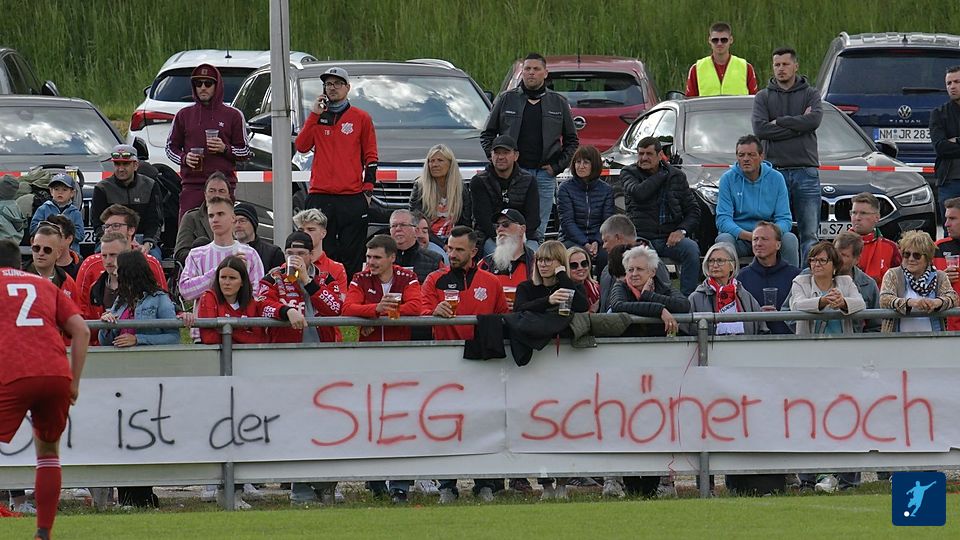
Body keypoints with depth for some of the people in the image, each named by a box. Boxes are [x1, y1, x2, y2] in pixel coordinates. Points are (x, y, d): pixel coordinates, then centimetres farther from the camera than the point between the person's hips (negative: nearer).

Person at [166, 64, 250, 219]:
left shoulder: (233, 116, 8)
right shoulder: (184, 115, 13)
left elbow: (245, 151, 11)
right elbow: (171, 147, 20)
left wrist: (225, 149, -9)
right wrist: (184, 158, -1)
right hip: (192, 184, 1)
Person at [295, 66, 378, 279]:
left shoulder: (361, 118, 7)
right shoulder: (317, 117, 14)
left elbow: (370, 156, 9)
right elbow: (301, 146, 1)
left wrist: (368, 189, -1)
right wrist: (314, 115, -4)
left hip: (353, 198, -2)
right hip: (320, 196, 2)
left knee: (352, 258, -2)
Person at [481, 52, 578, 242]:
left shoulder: (558, 103, 11)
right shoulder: (506, 99, 8)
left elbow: (572, 141, 16)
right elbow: (487, 135, 14)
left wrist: (557, 166, 4)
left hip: (545, 176, 1)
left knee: (537, 232, -1)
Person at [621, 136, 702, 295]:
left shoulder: (677, 176, 14)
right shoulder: (629, 173, 8)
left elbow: (693, 210, 14)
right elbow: (639, 193, -15)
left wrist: (681, 230, -7)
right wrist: (662, 174, -2)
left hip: (670, 238, 2)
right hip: (642, 238, -2)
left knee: (692, 249, -30)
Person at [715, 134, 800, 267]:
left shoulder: (776, 178, 0)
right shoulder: (728, 179, -4)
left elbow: (784, 219, -3)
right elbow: (723, 219, -11)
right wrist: (747, 235, -29)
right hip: (738, 237, -1)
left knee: (790, 239, -27)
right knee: (724, 240, -32)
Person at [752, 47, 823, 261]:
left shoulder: (810, 94, 10)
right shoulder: (763, 97, 11)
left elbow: (814, 120, -10)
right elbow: (760, 128, -6)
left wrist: (779, 122, -6)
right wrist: (797, 126, -7)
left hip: (806, 170, 0)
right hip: (776, 169, 0)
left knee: (810, 234, -5)